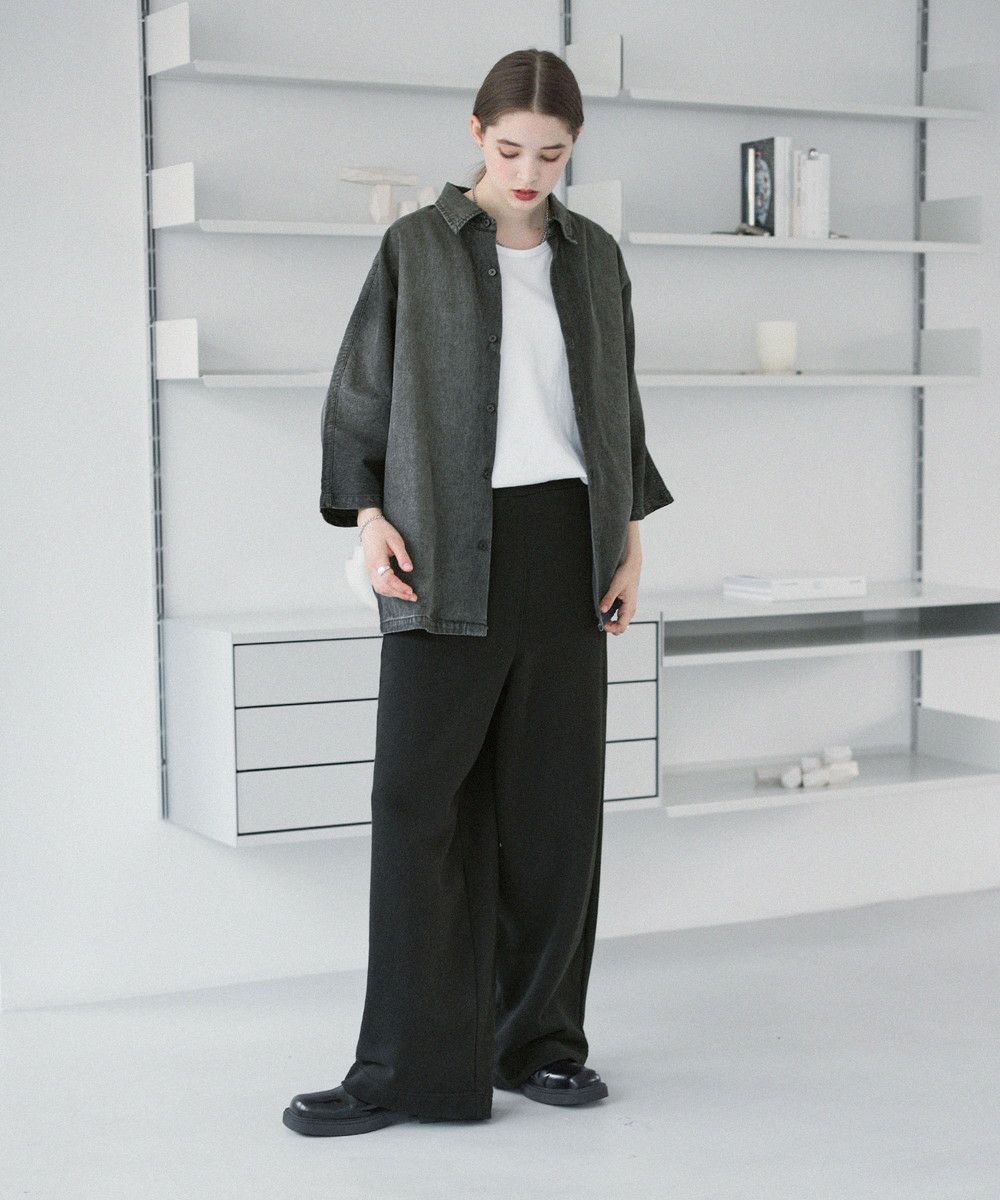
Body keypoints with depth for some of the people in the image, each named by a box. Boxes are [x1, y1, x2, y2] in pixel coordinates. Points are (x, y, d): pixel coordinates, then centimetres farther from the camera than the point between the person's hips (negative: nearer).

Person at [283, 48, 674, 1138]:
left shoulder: (594, 258, 12)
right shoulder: (415, 248, 2)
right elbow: (356, 397, 3)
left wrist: (630, 538, 9)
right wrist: (368, 516, -9)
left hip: (565, 546, 3)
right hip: (450, 551, -3)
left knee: (554, 798, 4)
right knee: (421, 798, -6)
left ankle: (538, 1039, 16)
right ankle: (408, 1068, -1)